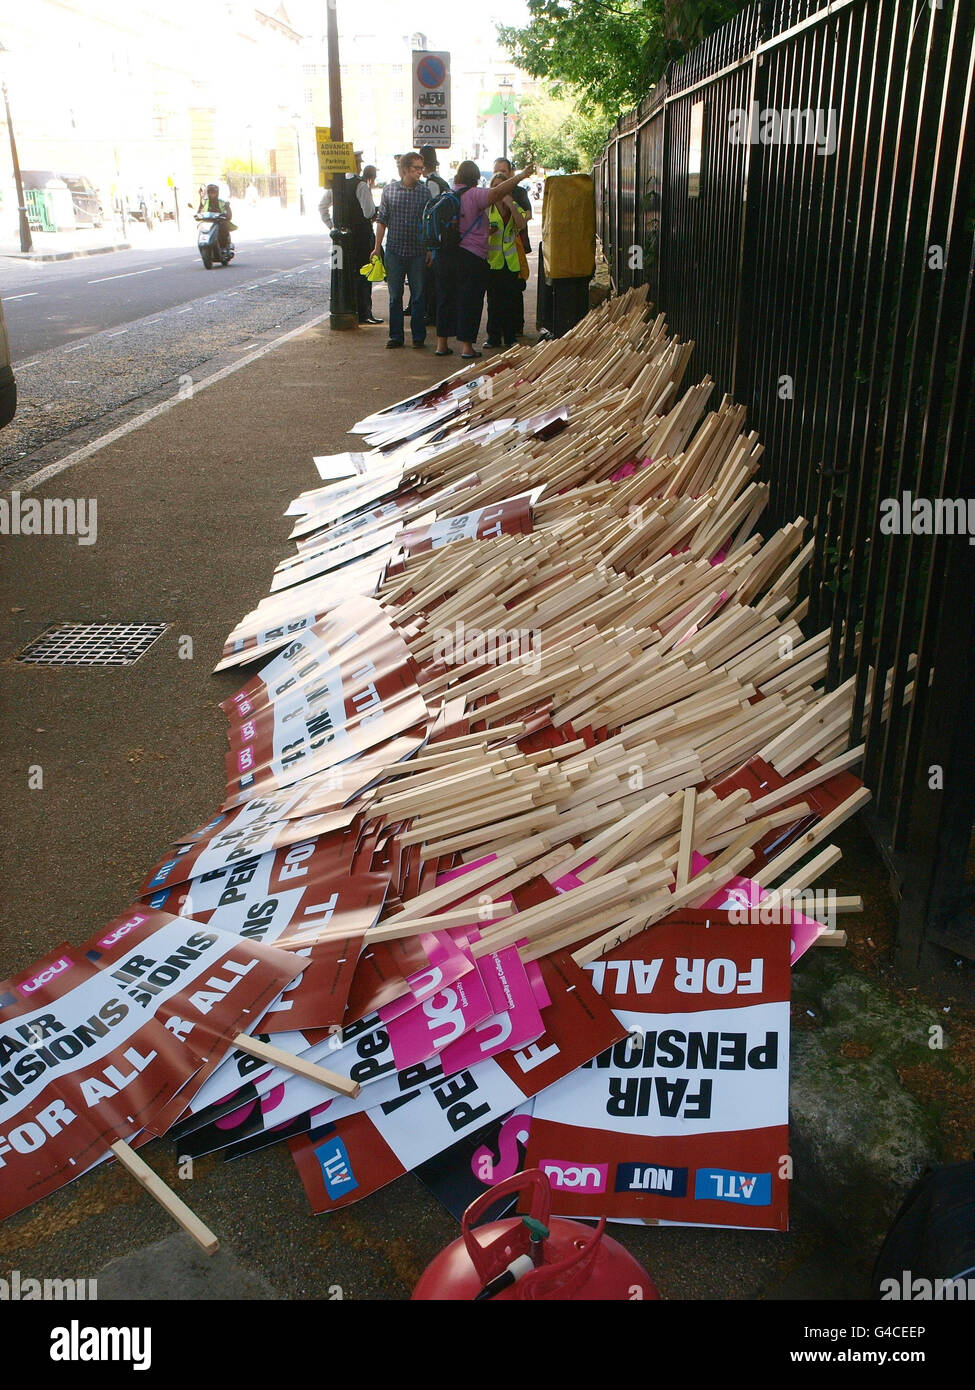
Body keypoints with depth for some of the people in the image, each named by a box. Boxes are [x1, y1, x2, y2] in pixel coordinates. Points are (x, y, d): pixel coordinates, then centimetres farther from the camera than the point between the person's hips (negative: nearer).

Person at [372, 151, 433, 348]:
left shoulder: (425, 191, 2)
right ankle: (396, 336, 14)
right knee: (395, 296, 6)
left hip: (418, 252, 0)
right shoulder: (389, 189, 2)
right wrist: (377, 247, 3)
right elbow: (382, 220, 6)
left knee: (418, 296, 3)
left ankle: (418, 336, 12)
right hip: (394, 251, 1)